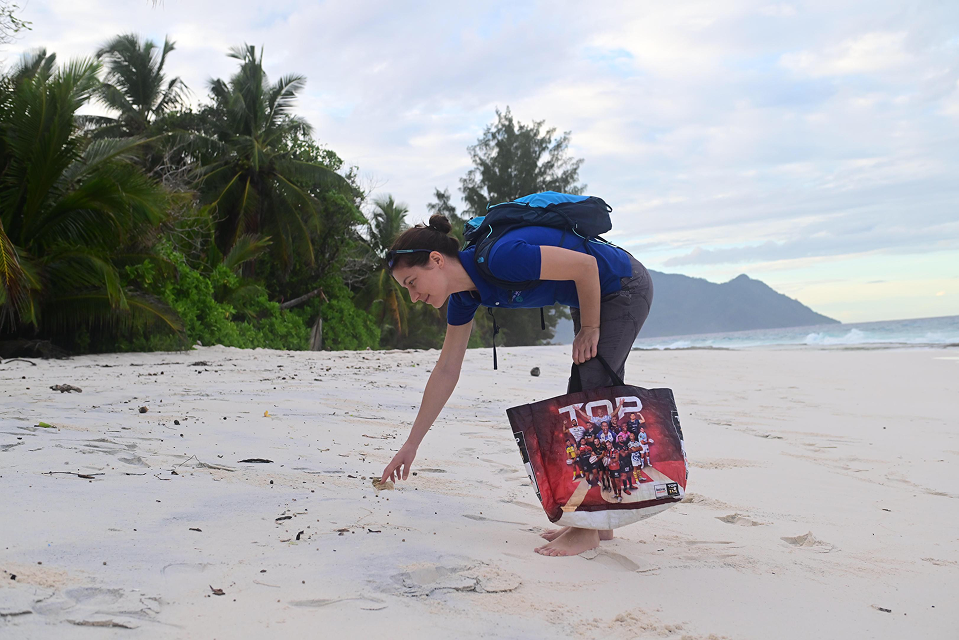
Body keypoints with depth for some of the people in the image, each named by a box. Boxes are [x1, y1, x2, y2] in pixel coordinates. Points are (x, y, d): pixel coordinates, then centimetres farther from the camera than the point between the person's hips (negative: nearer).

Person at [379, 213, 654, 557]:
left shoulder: (501, 257, -32)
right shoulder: (463, 295, -4)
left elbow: (586, 265, -26)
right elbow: (446, 370, 2)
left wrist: (589, 329, -13)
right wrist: (411, 444, 4)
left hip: (626, 288, -9)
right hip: (598, 296, 9)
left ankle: (587, 527, -3)